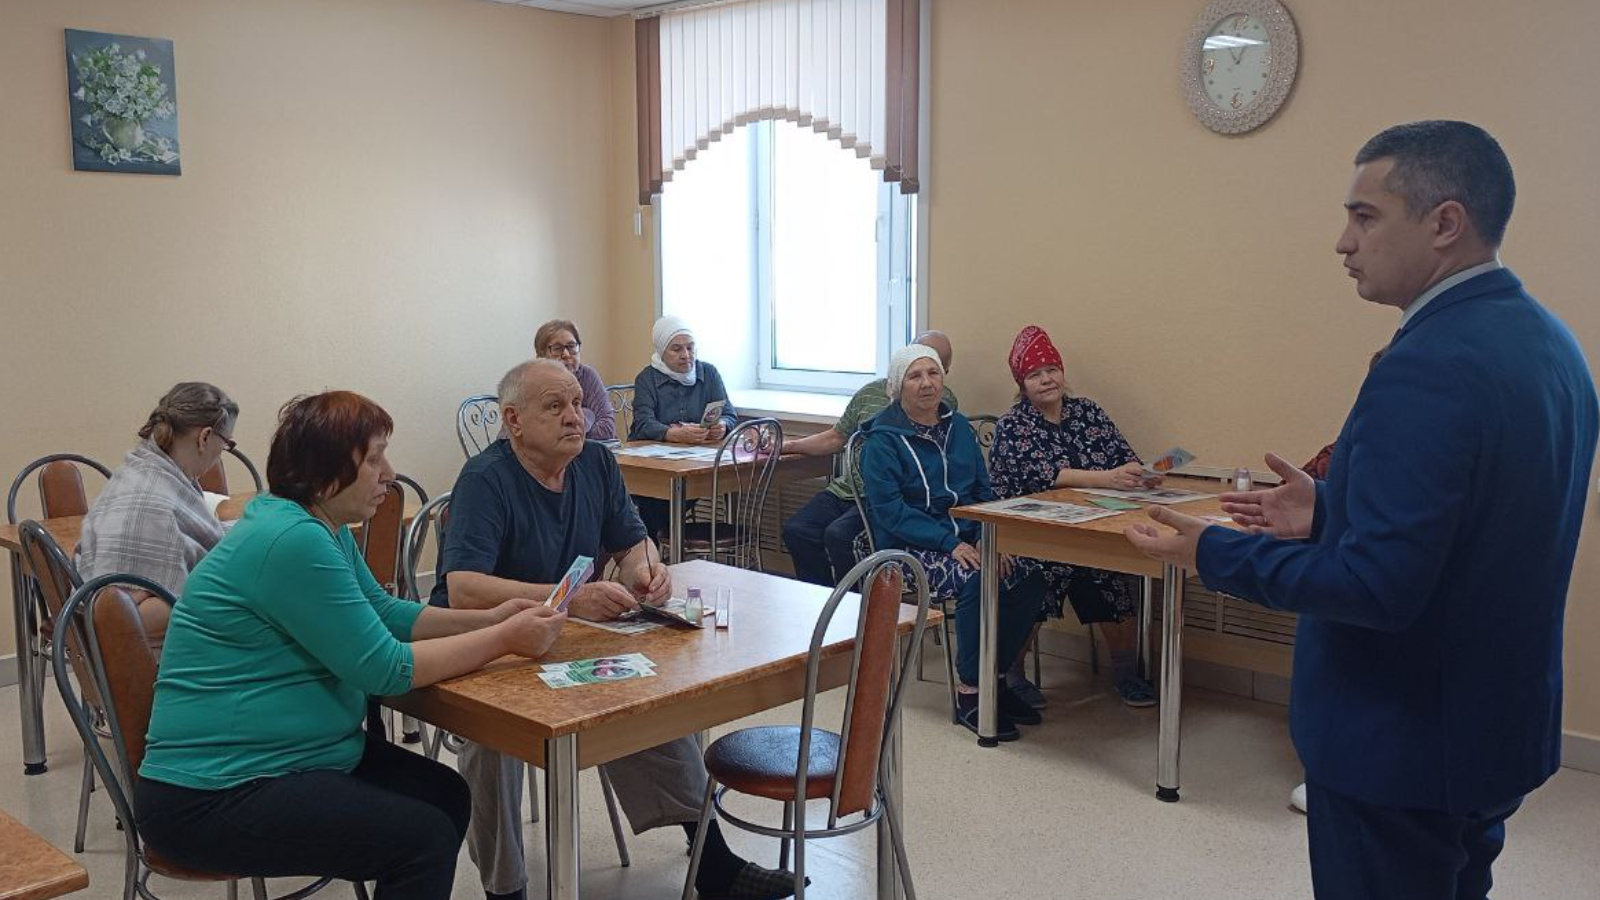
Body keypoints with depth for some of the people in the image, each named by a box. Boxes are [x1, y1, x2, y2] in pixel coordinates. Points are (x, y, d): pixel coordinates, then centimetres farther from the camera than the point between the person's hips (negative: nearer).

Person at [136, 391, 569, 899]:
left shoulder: (326, 530, 8)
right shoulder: (292, 540, -23)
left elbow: (383, 613, 17)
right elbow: (383, 668, -22)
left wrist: (489, 620, 3)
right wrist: (505, 641, -15)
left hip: (294, 754, 10)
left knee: (447, 797, 4)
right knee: (425, 839, -17)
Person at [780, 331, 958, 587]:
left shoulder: (944, 402, 2)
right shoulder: (870, 392, 17)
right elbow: (836, 438, 24)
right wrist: (786, 446, 18)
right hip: (848, 487, 6)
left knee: (839, 535, -29)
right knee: (796, 531, -15)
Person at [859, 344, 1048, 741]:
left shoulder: (959, 426, 13)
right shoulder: (882, 439, -6)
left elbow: (984, 490, 14)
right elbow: (890, 509, -14)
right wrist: (950, 543, -22)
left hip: (966, 538, 6)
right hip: (910, 548, -6)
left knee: (1028, 578, -19)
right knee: (975, 581, -33)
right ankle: (969, 693, -19)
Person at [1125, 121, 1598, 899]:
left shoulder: (1428, 366, -26)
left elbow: (1380, 585, -29)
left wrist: (1215, 555, -18)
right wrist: (1332, 511, 8)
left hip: (1401, 746, -9)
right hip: (1492, 725, 9)